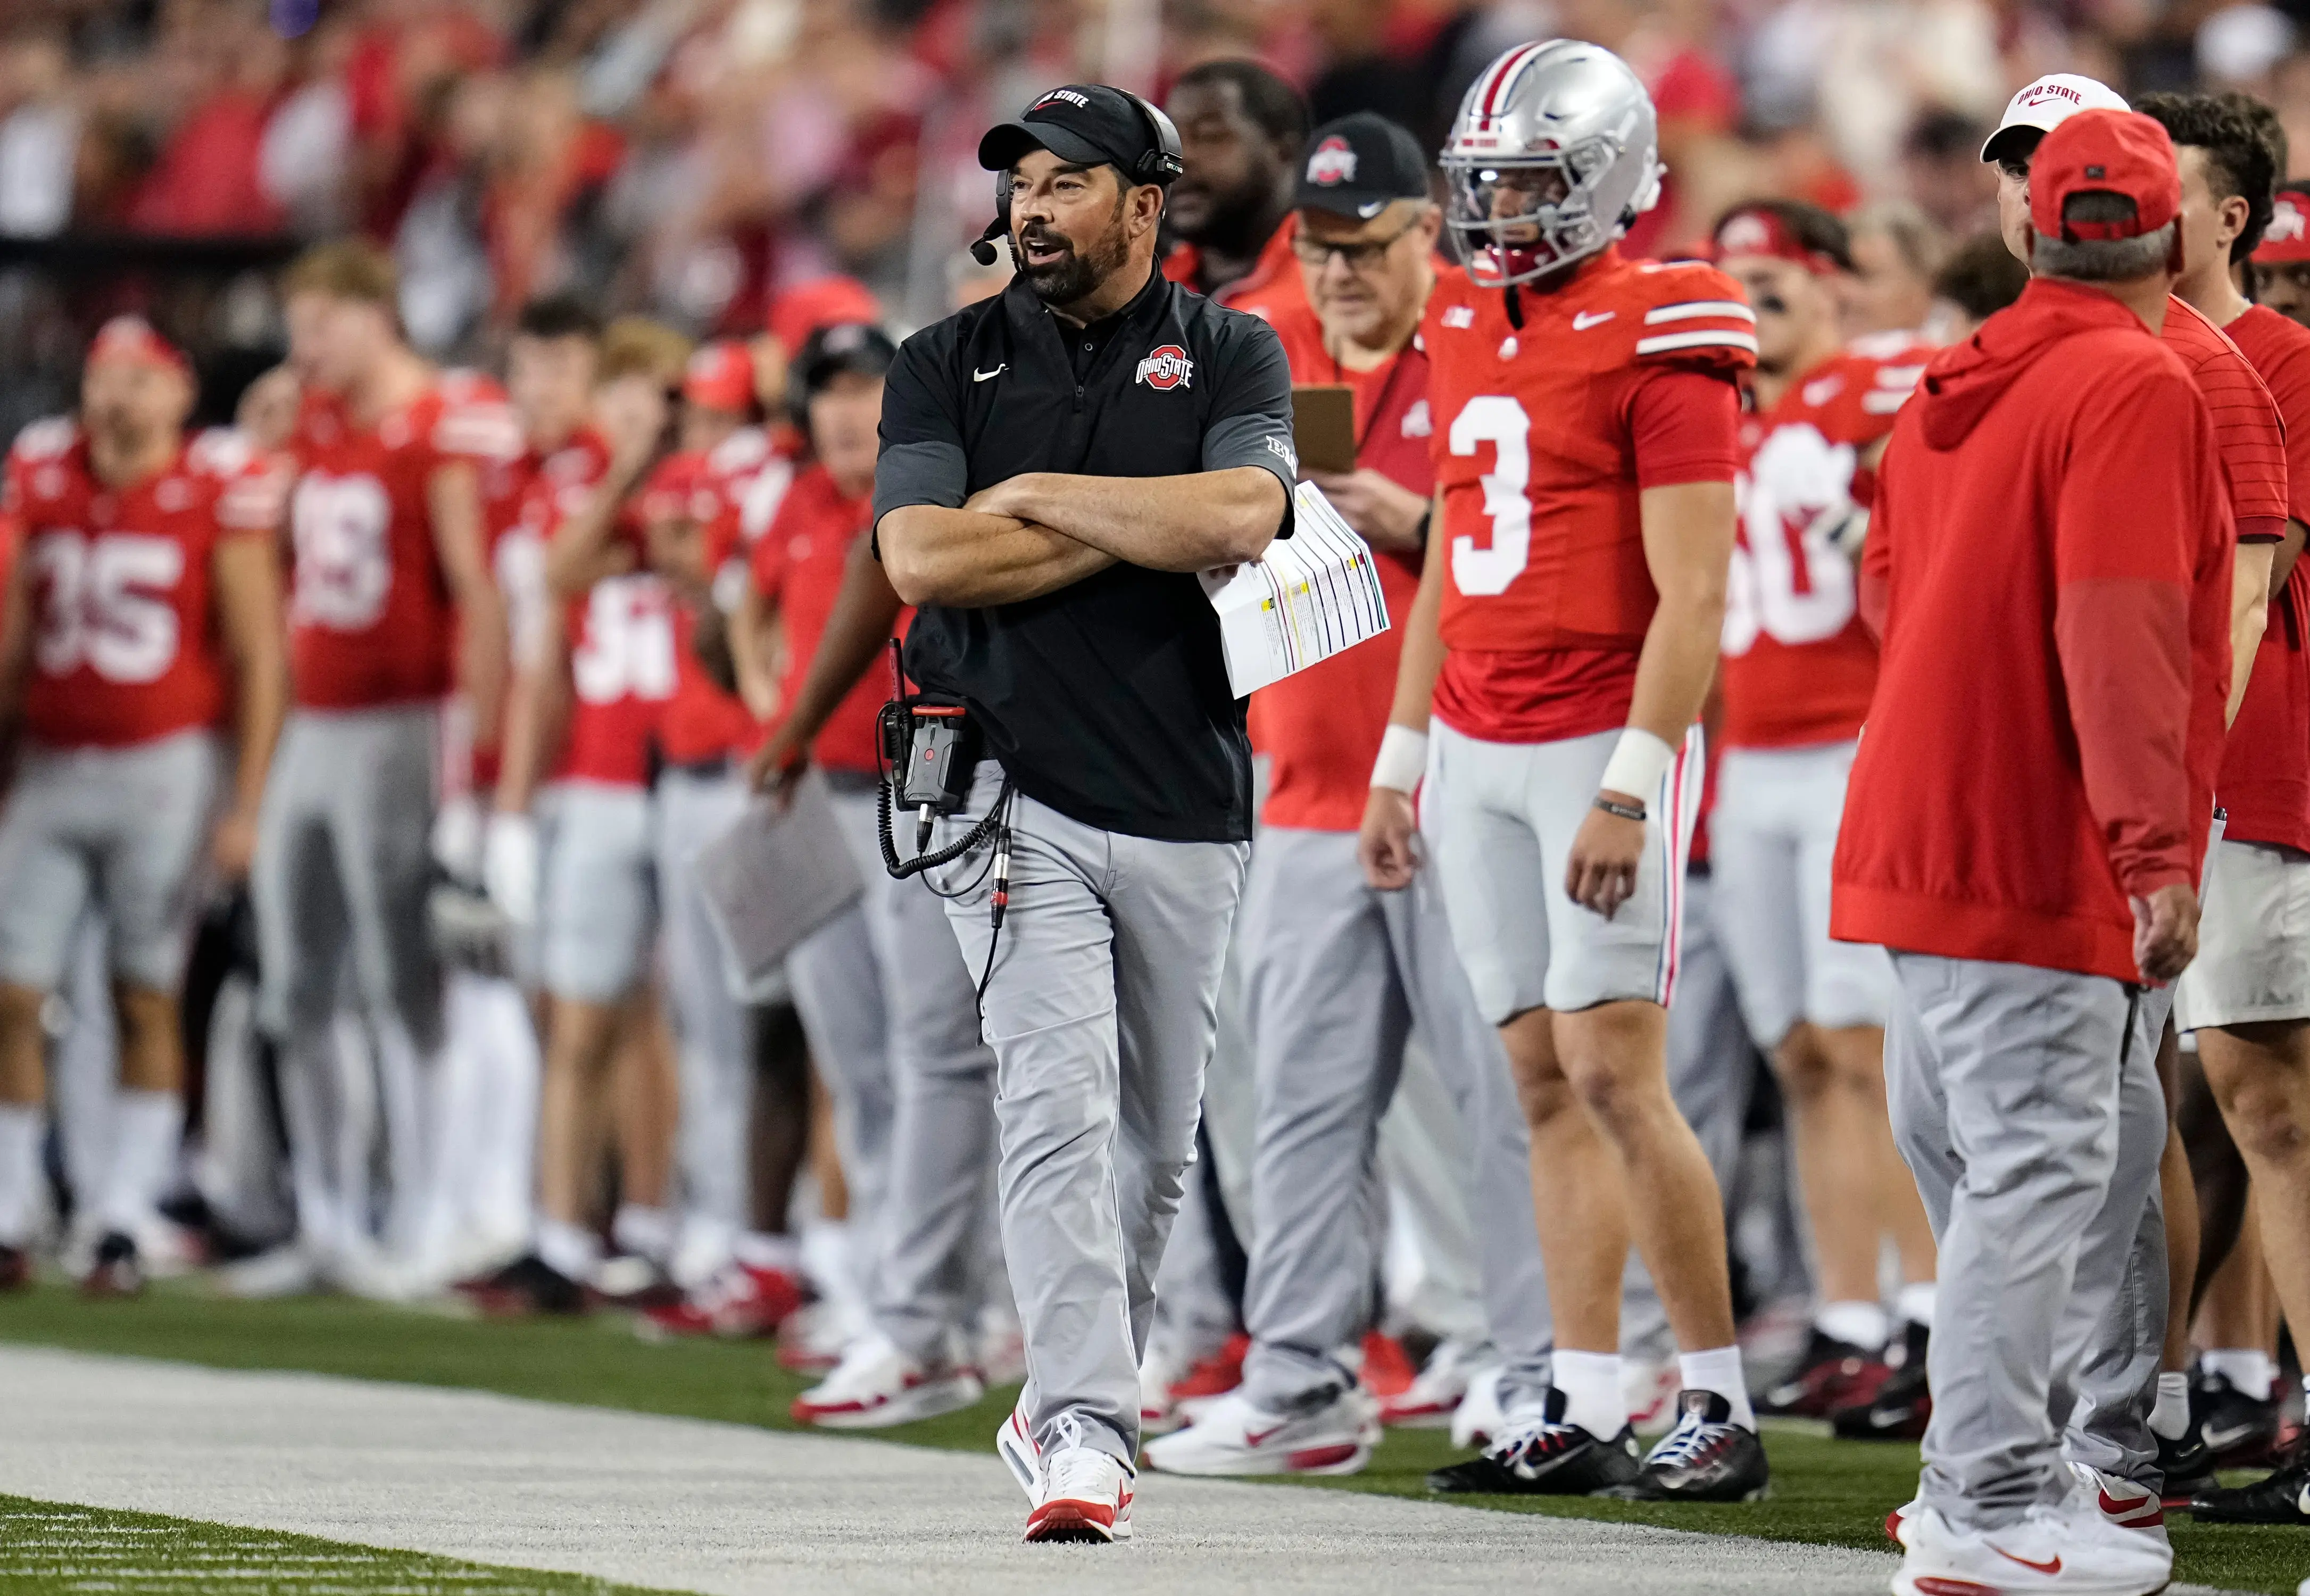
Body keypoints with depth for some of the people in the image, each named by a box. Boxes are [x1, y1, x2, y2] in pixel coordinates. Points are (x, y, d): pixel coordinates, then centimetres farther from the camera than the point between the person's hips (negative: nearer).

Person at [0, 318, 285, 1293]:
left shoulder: (216, 492, -6)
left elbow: (259, 662, -4)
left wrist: (244, 807, -9)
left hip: (163, 765, -4)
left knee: (146, 1001, 2)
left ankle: (126, 1224, 7)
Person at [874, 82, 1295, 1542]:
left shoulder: (1230, 357, 5)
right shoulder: (952, 364, 7)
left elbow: (1240, 520, -14)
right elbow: (922, 558, -8)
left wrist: (1038, 496, -8)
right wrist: (1142, 527, -9)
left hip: (1186, 805, 2)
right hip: (1014, 795, -2)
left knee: (1156, 1136, 9)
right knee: (1061, 1102, -15)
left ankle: (1067, 1410, 25)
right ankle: (1087, 1437, -20)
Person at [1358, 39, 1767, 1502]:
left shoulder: (1658, 340, -11)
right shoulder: (1469, 328, 13)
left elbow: (1691, 596, -15)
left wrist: (1630, 789, -20)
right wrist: (1403, 762, 18)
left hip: (1602, 746, -7)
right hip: (1477, 750, 7)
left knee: (1613, 1075, -10)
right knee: (1545, 1079, 7)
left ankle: (1723, 1408, -2)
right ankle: (1586, 1416, 9)